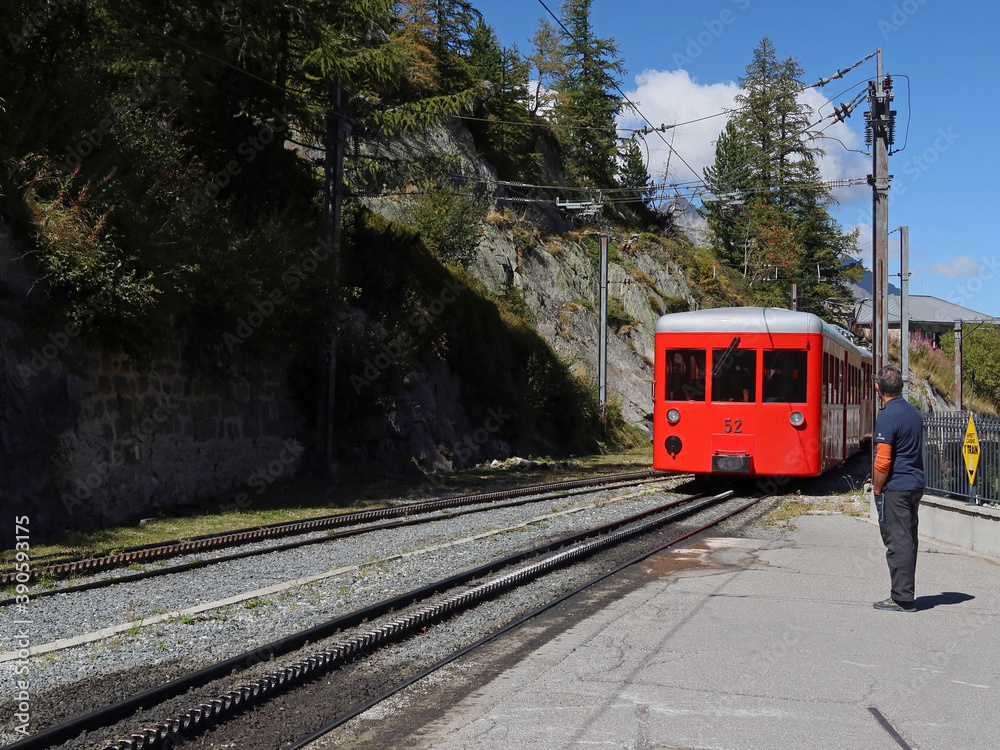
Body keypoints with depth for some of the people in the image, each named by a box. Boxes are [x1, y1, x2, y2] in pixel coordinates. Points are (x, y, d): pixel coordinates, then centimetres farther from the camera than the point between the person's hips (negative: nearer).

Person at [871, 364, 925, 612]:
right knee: (908, 541, 13)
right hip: (915, 486, 9)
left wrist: (877, 489, -8)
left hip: (895, 489, -9)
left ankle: (902, 599, -1)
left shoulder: (887, 417, -16)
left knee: (897, 543, -4)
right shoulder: (914, 413, 11)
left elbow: (882, 461, -20)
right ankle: (904, 594, 20)